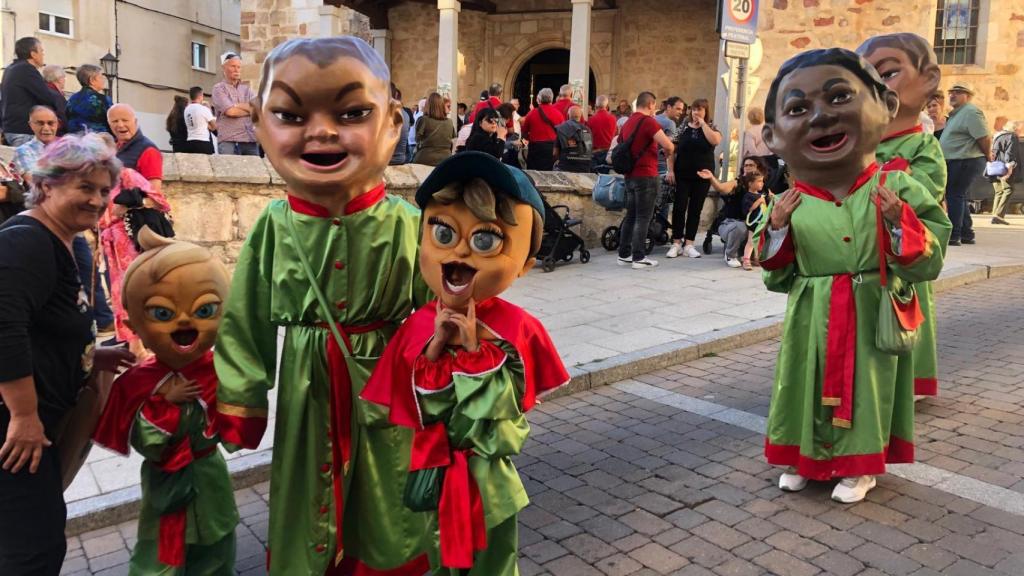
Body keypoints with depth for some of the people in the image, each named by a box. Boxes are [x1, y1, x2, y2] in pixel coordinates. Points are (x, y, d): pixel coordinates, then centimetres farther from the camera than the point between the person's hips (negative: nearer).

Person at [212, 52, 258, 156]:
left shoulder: (246, 89, 19)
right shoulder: (219, 88, 5)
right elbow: (230, 111, -9)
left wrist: (236, 105, -5)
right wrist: (249, 110, 5)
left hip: (250, 140, 4)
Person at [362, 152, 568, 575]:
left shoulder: (517, 329, -14)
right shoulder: (417, 328, -10)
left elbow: (505, 405, -18)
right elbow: (417, 407, -13)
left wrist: (474, 350, -24)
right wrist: (435, 349, -24)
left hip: (490, 473, -1)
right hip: (436, 470, 1)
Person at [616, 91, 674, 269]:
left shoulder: (628, 122, 13)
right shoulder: (648, 121, -13)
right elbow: (668, 145, -17)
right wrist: (671, 150, 4)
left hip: (630, 175, 8)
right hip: (646, 176, -8)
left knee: (631, 216, 12)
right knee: (643, 218, -5)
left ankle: (624, 255, 14)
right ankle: (639, 258, -4)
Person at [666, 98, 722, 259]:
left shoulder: (711, 128, 4)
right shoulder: (683, 128, 4)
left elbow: (715, 140, -19)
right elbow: (672, 150, 2)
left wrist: (703, 124, -12)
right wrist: (670, 170, -7)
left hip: (702, 176, 1)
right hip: (682, 175, 0)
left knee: (695, 210, 4)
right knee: (679, 208, -3)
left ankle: (689, 244, 10)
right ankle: (676, 243, 4)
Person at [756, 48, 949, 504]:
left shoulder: (896, 190, -10)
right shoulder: (788, 204, -5)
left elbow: (927, 263, -8)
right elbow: (778, 277, 2)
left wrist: (900, 223, -25)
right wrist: (775, 229, -13)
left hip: (869, 320, -1)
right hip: (811, 324, 2)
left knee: (865, 388, 9)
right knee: (809, 387, 12)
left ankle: (859, 465, 29)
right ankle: (804, 458, 32)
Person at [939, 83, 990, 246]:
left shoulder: (971, 112, -14)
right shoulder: (957, 114, 19)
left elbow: (985, 137, -19)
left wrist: (987, 155, -8)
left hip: (966, 162, -10)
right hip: (956, 162, 10)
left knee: (954, 196, -9)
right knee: (959, 197, 15)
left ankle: (953, 235, -6)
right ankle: (966, 234, 23)